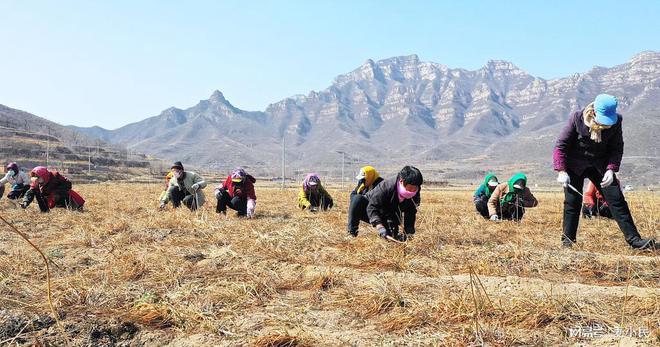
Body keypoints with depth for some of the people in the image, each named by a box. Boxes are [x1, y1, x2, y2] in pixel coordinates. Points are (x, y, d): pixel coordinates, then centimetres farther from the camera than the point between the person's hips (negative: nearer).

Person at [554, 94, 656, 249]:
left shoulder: (616, 121, -13)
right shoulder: (577, 118, -19)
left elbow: (617, 148, -4)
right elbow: (561, 145, -14)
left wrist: (611, 169, -19)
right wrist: (561, 171, -22)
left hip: (601, 165, 2)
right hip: (575, 165, -2)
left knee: (617, 200, -1)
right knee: (572, 201, -4)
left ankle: (634, 239, 3)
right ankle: (567, 239, 9)